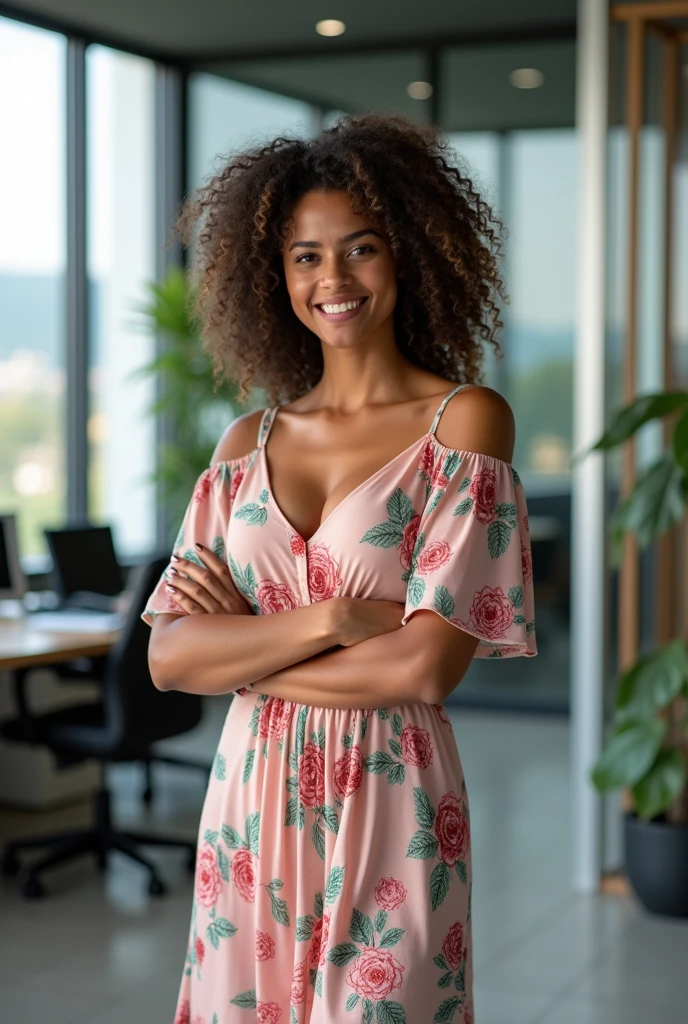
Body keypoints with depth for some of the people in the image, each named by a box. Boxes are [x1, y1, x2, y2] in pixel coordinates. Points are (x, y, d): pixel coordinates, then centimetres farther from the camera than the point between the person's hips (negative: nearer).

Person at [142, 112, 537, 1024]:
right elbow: (169, 656, -2)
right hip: (252, 805, 4)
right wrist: (330, 619, -15)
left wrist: (240, 648, -6)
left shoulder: (465, 419, -7)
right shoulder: (249, 442, 6)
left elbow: (428, 666, -15)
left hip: (388, 810, -4)